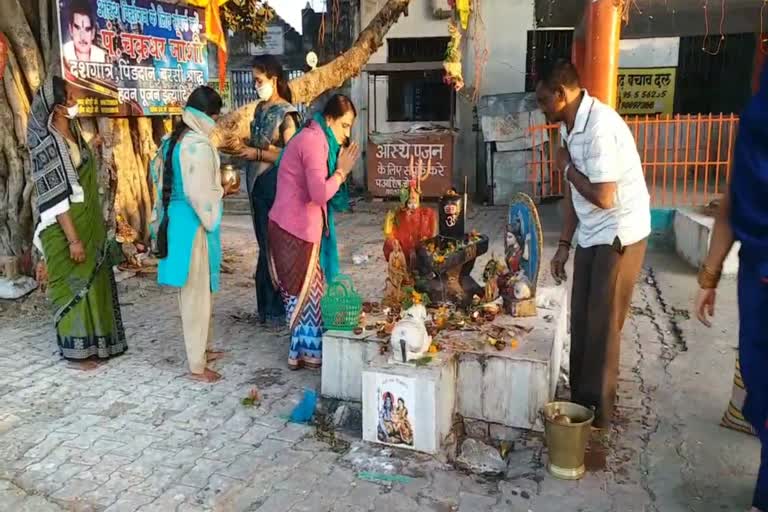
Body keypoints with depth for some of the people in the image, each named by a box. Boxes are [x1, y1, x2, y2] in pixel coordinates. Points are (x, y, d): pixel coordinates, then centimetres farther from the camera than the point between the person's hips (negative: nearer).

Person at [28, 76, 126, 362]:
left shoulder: (72, 134, 8)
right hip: (67, 228, -8)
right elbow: (55, 197, -21)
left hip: (89, 223, 8)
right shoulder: (47, 143, -17)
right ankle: (76, 350, 13)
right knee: (74, 285, 1)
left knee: (92, 281, 14)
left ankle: (92, 343, 26)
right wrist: (73, 238, -23)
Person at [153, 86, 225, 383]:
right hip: (193, 222, -10)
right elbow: (201, 192, -24)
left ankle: (203, 349, 33)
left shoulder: (173, 140, 11)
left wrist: (164, 216, 21)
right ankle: (197, 365, 7)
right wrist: (211, 222, -11)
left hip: (175, 218, 10)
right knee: (197, 292, -2)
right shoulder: (198, 144, -19)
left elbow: (158, 174, 18)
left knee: (192, 289, 19)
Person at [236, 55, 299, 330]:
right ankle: (266, 306, 25)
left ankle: (278, 309, 9)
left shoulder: (286, 114, -11)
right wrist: (245, 148, 5)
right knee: (264, 246, 14)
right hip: (257, 183, 8)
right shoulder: (260, 108, 12)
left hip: (275, 185, -8)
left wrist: (258, 154, -15)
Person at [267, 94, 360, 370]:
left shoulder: (313, 138, 16)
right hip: (296, 230, -10)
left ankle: (305, 348, 26)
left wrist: (339, 169, 5)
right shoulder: (314, 142, -16)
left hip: (294, 226, 10)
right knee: (305, 291, 3)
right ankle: (307, 351, 16)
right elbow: (320, 193, -26)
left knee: (303, 290, 16)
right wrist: (342, 170, -13)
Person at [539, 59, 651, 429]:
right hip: (591, 235, 9)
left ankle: (597, 413, 16)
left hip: (619, 235, -8)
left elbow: (602, 197, -27)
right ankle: (580, 401, 27)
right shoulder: (571, 126, 5)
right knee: (581, 322, 12)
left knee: (602, 327, 0)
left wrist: (566, 166, -13)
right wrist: (564, 244, 11)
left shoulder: (599, 125, -23)